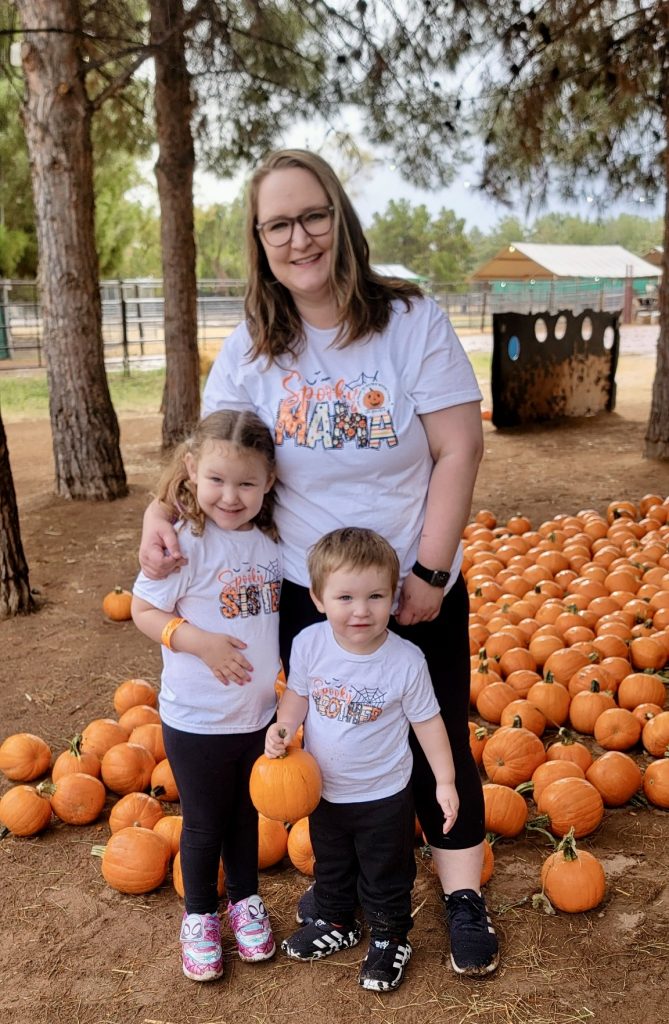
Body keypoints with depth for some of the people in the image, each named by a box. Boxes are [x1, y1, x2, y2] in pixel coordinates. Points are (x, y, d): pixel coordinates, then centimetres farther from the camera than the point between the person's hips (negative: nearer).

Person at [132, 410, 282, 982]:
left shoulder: (272, 539, -4)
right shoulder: (186, 542, -20)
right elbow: (144, 611, -14)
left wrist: (290, 676, 7)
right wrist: (199, 640, -27)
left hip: (261, 714, 4)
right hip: (197, 719, -4)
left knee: (247, 814, 22)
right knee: (203, 824, 14)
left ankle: (246, 900, 45)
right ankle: (200, 917, 38)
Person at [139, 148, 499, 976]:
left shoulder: (411, 320, -12)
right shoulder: (250, 348, -5)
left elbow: (459, 450, -13)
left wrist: (428, 573, -15)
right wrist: (160, 511, -23)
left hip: (417, 591, -2)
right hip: (306, 593, 2)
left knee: (437, 742, 12)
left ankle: (463, 893, 34)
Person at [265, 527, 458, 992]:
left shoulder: (406, 661, -26)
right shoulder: (309, 643, -20)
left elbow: (427, 721, -12)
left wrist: (445, 781, -10)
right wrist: (284, 726, -20)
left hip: (384, 795, -3)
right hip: (323, 788, 3)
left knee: (386, 875, 20)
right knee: (331, 866, 29)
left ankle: (390, 937, 45)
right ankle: (334, 922, 54)